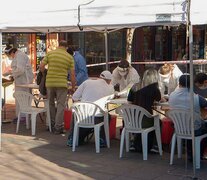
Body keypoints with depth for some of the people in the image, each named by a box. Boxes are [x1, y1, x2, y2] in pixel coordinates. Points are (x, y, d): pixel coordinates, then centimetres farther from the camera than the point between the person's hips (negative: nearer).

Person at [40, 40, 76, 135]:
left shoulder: (50, 53, 2)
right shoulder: (69, 57, 1)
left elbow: (41, 66, 0)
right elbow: (72, 74, -1)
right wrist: (73, 87, 10)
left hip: (49, 82, 2)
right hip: (62, 83, -2)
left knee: (51, 104, 18)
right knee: (60, 105, 3)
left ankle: (53, 125, 26)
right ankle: (58, 127, 0)